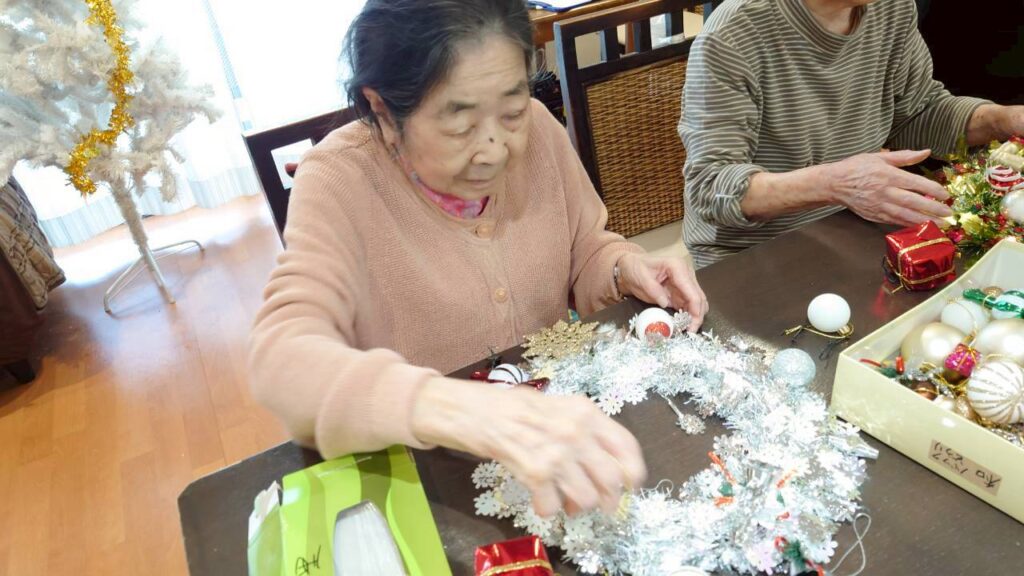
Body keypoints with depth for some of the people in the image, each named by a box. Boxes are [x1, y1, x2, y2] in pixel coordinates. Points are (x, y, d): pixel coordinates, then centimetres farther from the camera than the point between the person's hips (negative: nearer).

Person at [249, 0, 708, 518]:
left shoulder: (536, 128, -8)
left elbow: (585, 252, 7)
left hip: (555, 411, 4)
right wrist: (474, 415, -48)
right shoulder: (338, 183, -19)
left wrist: (627, 268, -16)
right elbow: (283, 358, -33)